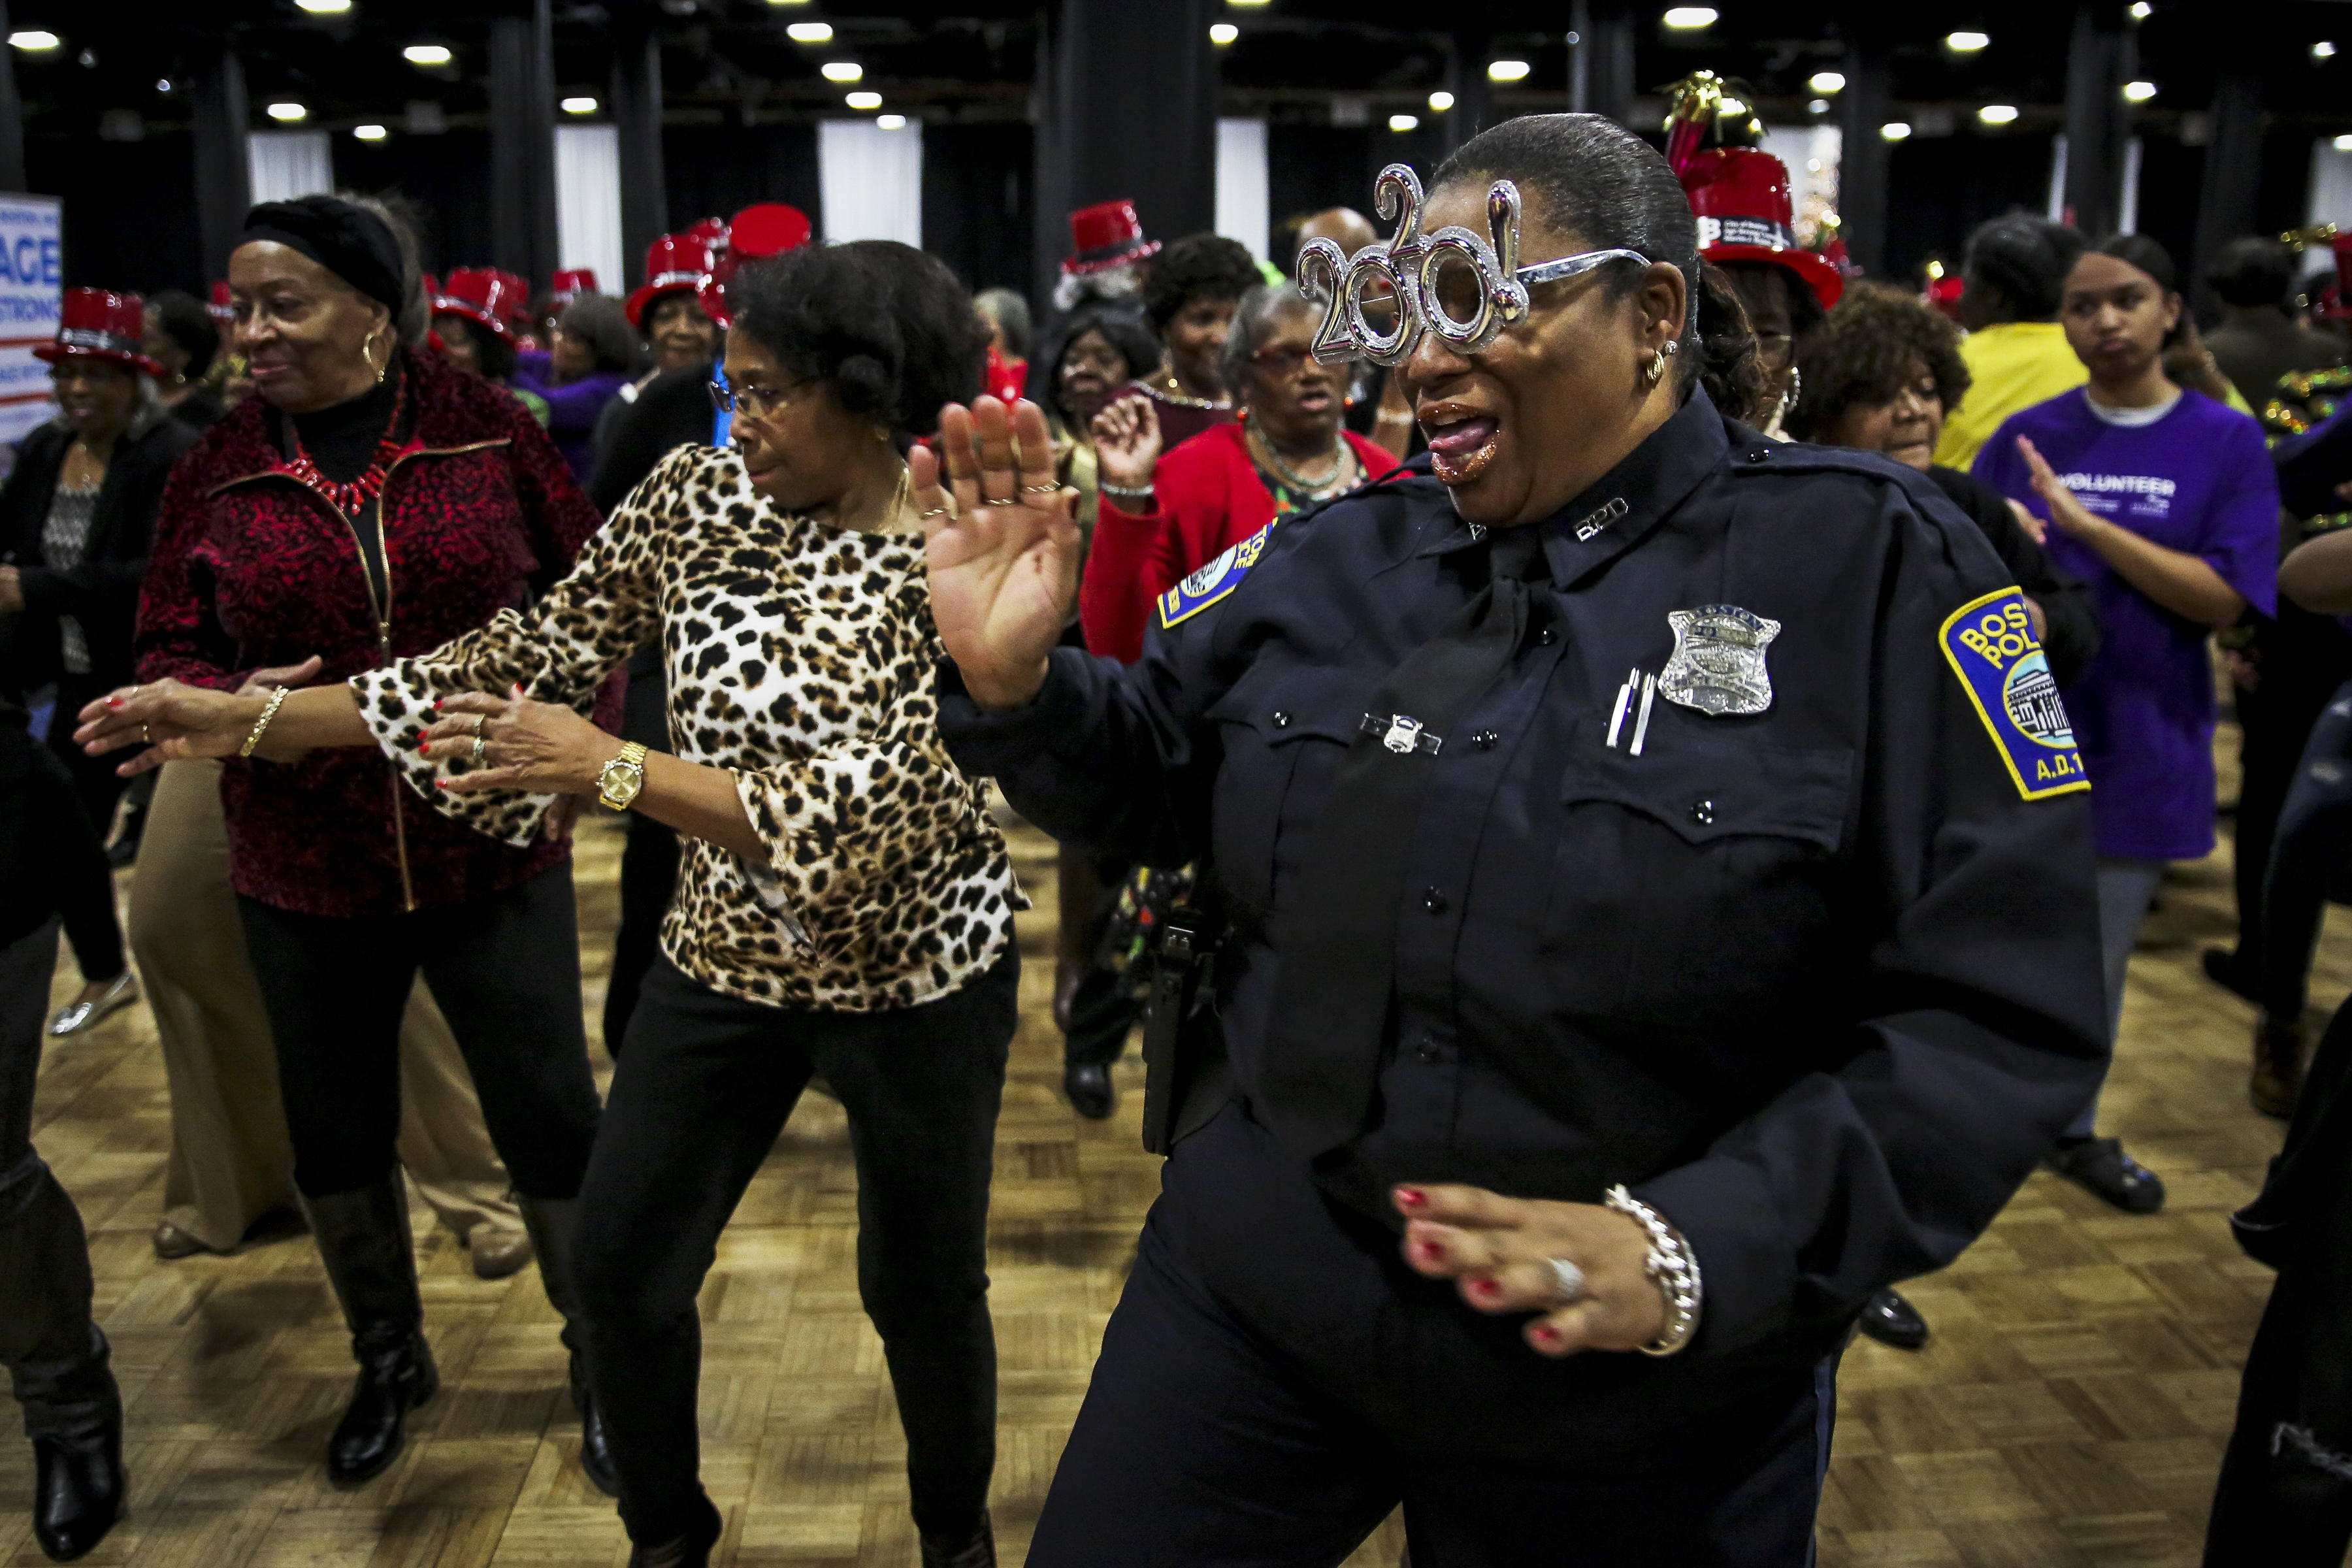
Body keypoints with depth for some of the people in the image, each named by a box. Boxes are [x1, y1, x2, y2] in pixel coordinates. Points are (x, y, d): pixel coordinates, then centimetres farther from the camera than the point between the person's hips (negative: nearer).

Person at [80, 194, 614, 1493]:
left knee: (549, 1119, 5)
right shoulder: (216, 471, 1)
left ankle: (600, 1365, 29)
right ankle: (387, 1359, 44)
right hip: (303, 866, 3)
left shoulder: (486, 433, -4)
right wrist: (232, 707, -18)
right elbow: (170, 654, 3)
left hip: (493, 848, -2)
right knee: (333, 1134, 17)